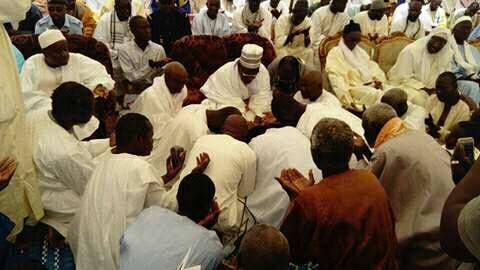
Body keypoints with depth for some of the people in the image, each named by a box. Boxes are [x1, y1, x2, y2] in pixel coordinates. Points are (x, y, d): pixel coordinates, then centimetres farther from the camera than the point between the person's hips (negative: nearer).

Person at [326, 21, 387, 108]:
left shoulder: (360, 51, 25)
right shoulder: (335, 53, 1)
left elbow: (373, 68, 19)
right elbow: (337, 79, -12)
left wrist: (379, 81, -5)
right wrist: (348, 100, -25)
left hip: (372, 85, 7)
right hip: (354, 87, -6)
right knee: (376, 95, -33)